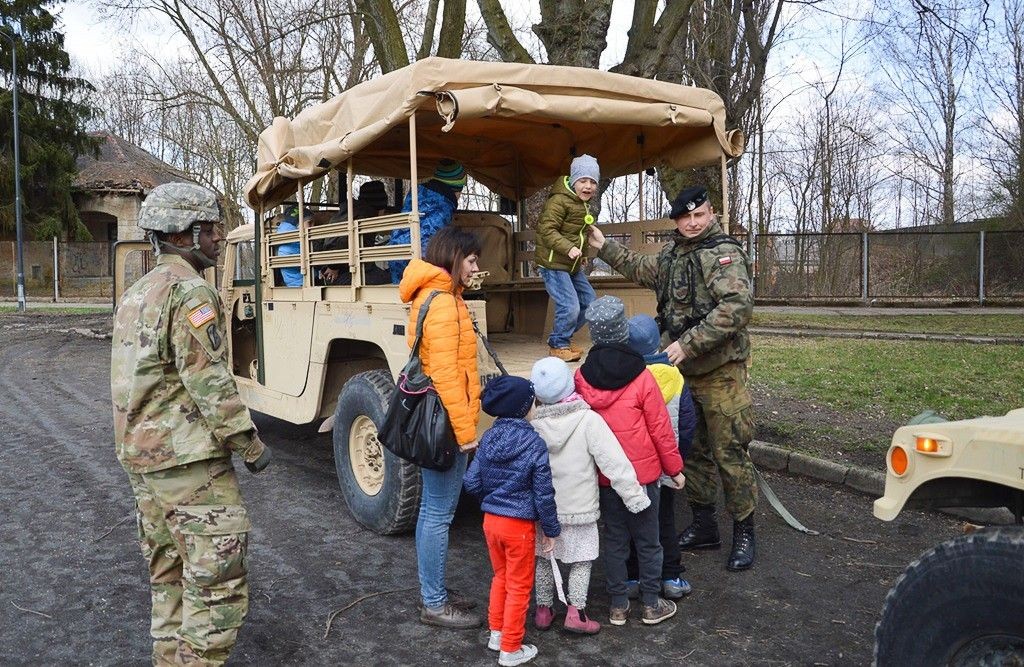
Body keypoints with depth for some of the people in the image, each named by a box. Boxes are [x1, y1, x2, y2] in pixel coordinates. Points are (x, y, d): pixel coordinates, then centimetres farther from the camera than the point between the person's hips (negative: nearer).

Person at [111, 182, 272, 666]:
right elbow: (207, 381, -20)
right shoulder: (190, 291, -15)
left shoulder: (136, 294, 16)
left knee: (169, 574, 19)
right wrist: (249, 443, -13)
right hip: (188, 460, -10)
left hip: (139, 455, 10)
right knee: (216, 581, -4)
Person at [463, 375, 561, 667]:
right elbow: (544, 494, -14)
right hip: (519, 525, -5)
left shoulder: (488, 438, -3)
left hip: (490, 520, 6)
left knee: (500, 577, 25)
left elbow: (472, 482, 0)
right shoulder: (534, 444, -18)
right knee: (519, 587, 10)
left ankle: (496, 633, 37)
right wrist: (551, 530, -2)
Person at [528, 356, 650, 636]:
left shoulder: (533, 425, -8)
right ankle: (576, 613, 12)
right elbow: (614, 462, -18)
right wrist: (635, 497, -12)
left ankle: (543, 610, 27)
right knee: (581, 560, 12)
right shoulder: (588, 420, -18)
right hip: (579, 508, -3)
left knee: (544, 559, 17)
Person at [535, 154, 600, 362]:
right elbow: (547, 229, -22)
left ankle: (561, 338, 27)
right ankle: (558, 345, 6)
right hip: (553, 263, -10)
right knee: (570, 306, -16)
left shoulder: (584, 205, 14)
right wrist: (568, 248, -31)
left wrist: (580, 255, 17)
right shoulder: (559, 201, -16)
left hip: (573, 265, 10)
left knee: (589, 302, 13)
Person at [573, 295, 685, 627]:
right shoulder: (641, 378, -15)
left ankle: (618, 605, 23)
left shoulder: (581, 378, -8)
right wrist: (674, 467, 4)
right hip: (643, 472, -2)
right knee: (647, 539, 12)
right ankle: (652, 605, 22)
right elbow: (660, 428, -9)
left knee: (614, 538, 14)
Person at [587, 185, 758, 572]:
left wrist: (688, 343, -28)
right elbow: (643, 270, 34)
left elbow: (737, 307, -26)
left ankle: (743, 534, 13)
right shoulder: (672, 254, 12)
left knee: (729, 453, -2)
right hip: (682, 370, 8)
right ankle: (703, 526, 29)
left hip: (719, 370, -8)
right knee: (692, 450, 15)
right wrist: (604, 247, 30)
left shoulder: (724, 253, -13)